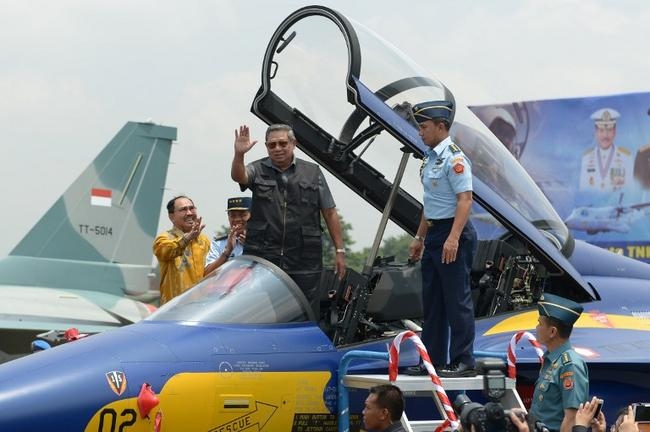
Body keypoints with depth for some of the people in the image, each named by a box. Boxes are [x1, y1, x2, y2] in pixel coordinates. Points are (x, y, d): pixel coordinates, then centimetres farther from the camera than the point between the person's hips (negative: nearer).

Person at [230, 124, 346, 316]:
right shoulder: (258, 170, 9)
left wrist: (340, 250, 7)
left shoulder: (313, 172, 11)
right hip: (262, 256, 0)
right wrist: (239, 154, -37)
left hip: (304, 262, 0)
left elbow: (330, 213, 12)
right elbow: (239, 176, -15)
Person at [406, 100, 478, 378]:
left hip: (453, 235, -10)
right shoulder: (431, 157, 16)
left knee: (457, 300, -6)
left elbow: (465, 199, -21)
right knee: (431, 300, 13)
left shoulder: (454, 158, -14)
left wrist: (453, 238, -29)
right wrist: (420, 237, 25)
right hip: (434, 234, 10)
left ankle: (463, 362, -2)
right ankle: (432, 361, 19)